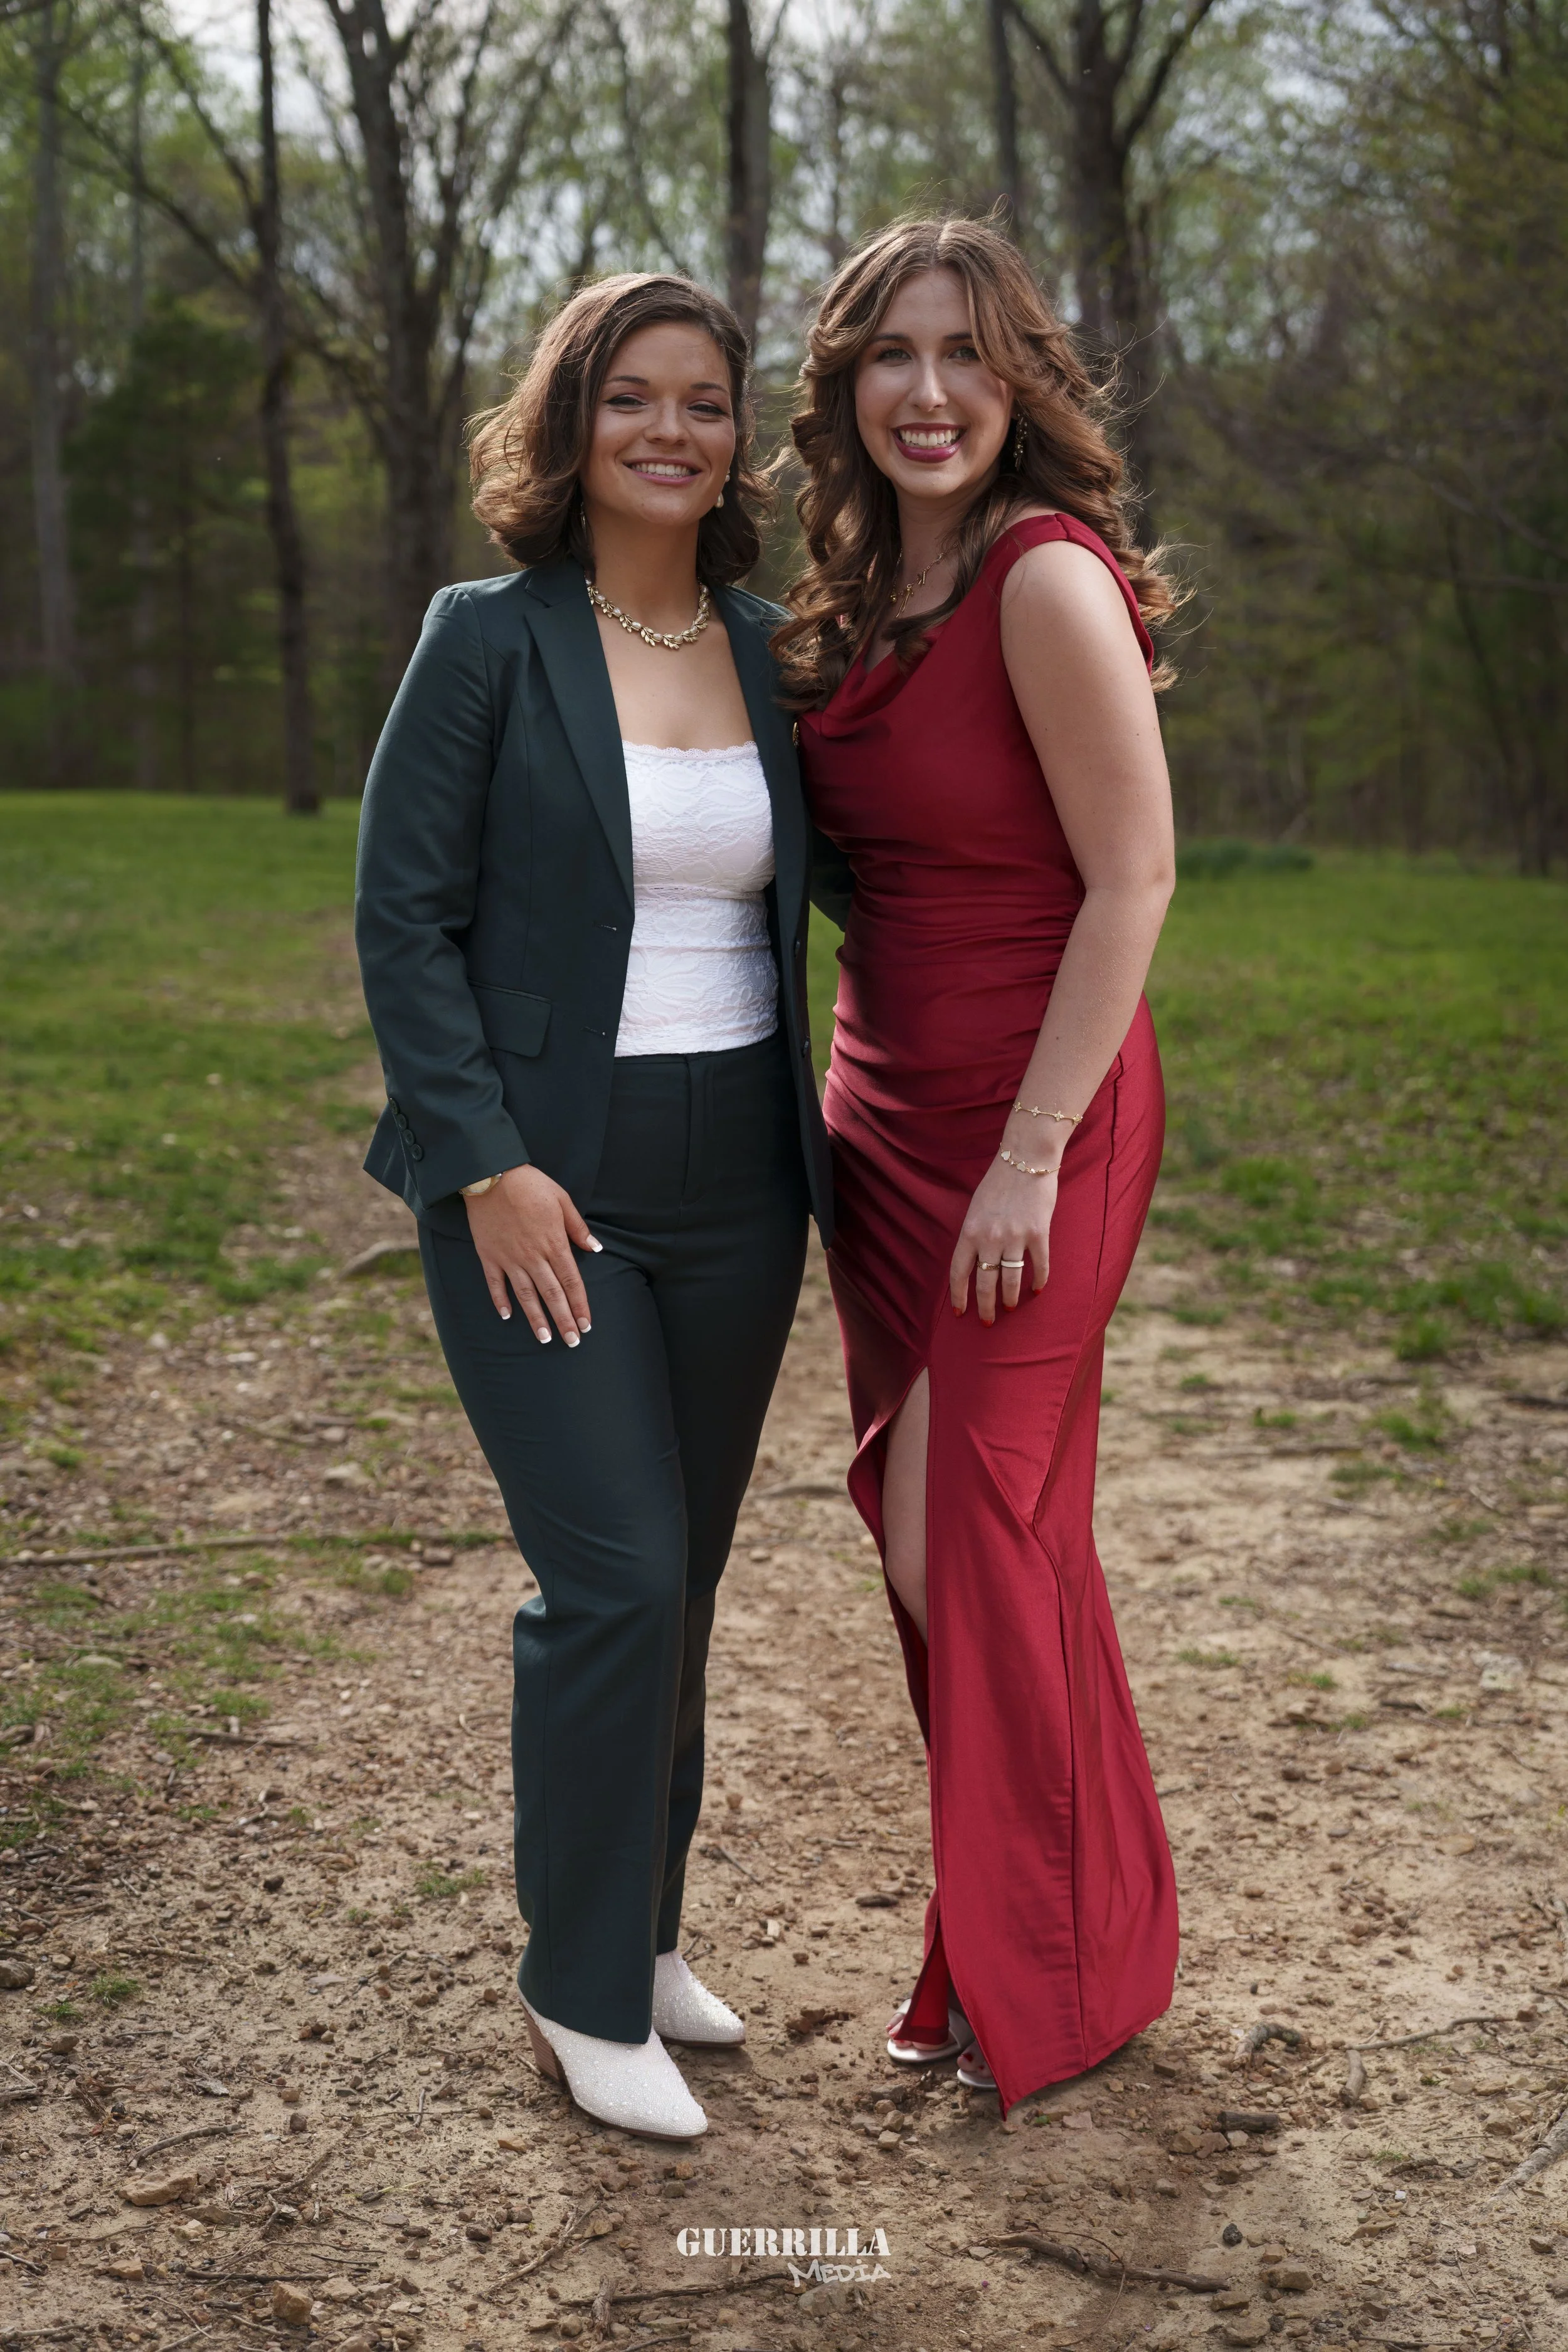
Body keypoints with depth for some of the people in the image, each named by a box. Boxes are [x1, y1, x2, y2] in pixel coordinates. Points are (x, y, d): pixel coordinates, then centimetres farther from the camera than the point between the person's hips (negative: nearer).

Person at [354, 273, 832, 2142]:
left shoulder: (769, 655, 9)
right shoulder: (490, 639, -4)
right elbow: (402, 916, -7)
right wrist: (487, 1167, -14)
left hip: (736, 1189, 5)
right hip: (545, 1184, -5)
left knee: (681, 1580, 12)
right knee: (612, 1578, -7)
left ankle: (643, 1931, 30)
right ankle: (583, 1995, 11)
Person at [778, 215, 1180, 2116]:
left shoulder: (1045, 576, -15)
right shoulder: (861, 606, 10)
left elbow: (1133, 878, -16)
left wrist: (1033, 1154, -18)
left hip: (1034, 1115, -8)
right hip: (881, 1119, 8)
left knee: (977, 1531, 1)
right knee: (918, 1532, 12)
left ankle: (1067, 1973, 22)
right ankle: (988, 1934, 29)